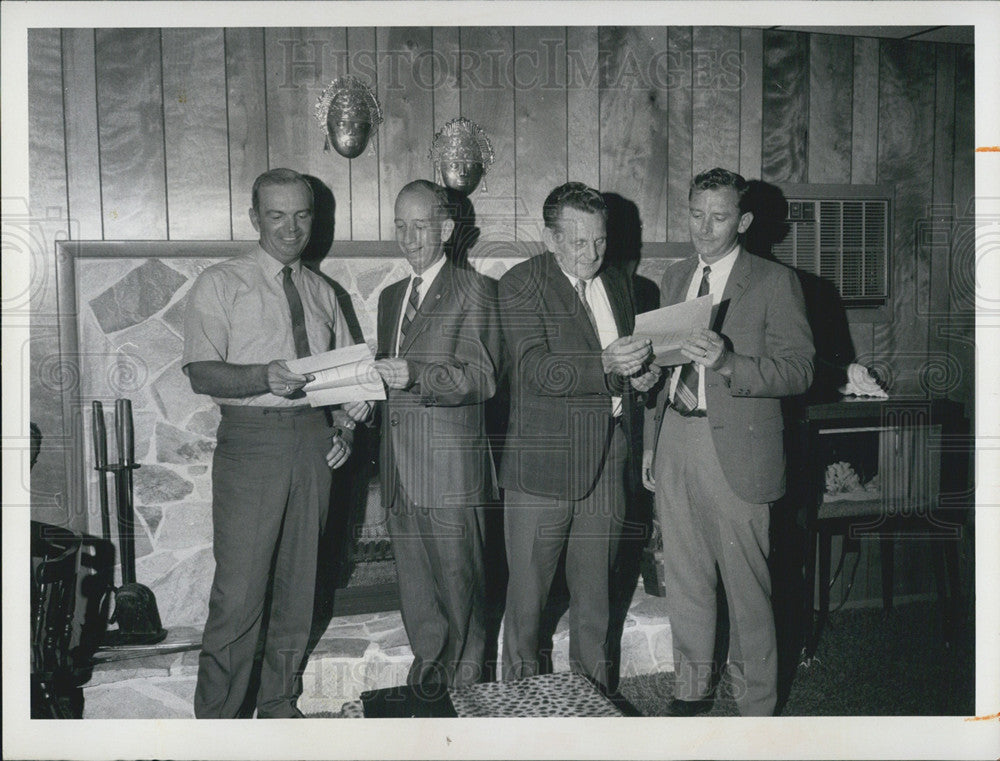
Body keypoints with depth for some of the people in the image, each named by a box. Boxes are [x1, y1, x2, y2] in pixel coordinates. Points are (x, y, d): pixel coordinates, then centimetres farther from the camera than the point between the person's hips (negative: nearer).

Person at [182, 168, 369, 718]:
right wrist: (266, 376, -25)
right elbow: (202, 373, -9)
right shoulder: (220, 284, 1)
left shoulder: (321, 292, 16)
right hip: (251, 439, -5)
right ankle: (216, 717, 10)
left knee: (299, 582, 12)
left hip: (313, 440, 5)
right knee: (239, 591, -7)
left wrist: (344, 427, 3)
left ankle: (279, 704, 28)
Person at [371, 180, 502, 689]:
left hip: (452, 473, -6)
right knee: (414, 590, 14)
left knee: (459, 585, 1)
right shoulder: (390, 297, 20)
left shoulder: (474, 291, -2)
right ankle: (428, 670, 29)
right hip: (399, 470, 6)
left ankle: (465, 688, 17)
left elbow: (482, 378, -13)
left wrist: (416, 376, -25)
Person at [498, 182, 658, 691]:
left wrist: (641, 375, 4)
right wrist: (605, 366, -31)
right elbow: (538, 372, -18)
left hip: (606, 463, 6)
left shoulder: (617, 284, 14)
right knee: (527, 592, 5)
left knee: (595, 592, 15)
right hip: (543, 464, -5)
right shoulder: (520, 285, -7)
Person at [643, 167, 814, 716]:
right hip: (674, 442, 6)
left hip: (736, 449, -5)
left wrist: (729, 364, -26)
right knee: (684, 578, 14)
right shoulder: (675, 278, 15)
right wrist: (651, 443, 17)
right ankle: (692, 687, 31)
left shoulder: (775, 282, -4)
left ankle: (756, 705, 19)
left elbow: (799, 371, -10)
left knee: (746, 585, 1)